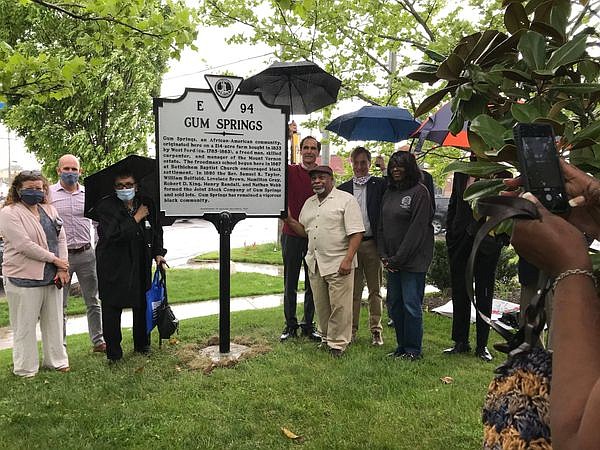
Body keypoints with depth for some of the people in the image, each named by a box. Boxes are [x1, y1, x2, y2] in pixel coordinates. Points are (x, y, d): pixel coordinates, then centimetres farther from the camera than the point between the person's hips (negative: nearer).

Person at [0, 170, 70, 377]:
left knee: (54, 321, 13)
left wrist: (62, 268, -4)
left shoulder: (50, 210, 11)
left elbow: (61, 239, 7)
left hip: (52, 277, 6)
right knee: (25, 325, 4)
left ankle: (56, 360, 26)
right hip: (24, 279, -5)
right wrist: (54, 259, -14)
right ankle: (26, 368, 17)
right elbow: (24, 245, -17)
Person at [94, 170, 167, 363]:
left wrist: (158, 253, 5)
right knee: (111, 309, 3)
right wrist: (136, 218, -17)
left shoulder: (147, 204, 4)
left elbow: (156, 230, 17)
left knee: (142, 305, 13)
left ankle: (142, 345, 31)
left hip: (141, 265, 4)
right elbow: (113, 234, -23)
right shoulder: (105, 206, -10)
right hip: (113, 266, -4)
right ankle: (113, 352, 16)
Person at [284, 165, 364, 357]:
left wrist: (348, 260, -20)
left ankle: (338, 344, 10)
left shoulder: (346, 200, -6)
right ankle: (325, 338, 28)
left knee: (339, 306, -2)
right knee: (321, 305, 13)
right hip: (315, 264, 6)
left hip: (339, 264, -6)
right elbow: (304, 231, 21)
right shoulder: (309, 203, 16)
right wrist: (289, 220, 5)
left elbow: (356, 233, -12)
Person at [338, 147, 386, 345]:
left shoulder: (380, 184, 4)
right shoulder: (343, 188, 9)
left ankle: (376, 330, 17)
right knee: (353, 289, 7)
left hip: (372, 244, -1)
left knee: (375, 290, 8)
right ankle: (351, 329, 16)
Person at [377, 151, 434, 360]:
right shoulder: (389, 193, 14)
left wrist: (398, 258, -14)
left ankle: (414, 349, 11)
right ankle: (402, 346, 22)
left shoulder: (419, 192, -8)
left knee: (411, 304, -2)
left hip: (413, 260, -7)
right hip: (392, 260, 7)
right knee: (394, 304, 10)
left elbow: (417, 229, -14)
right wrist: (384, 255, 3)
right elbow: (381, 226, 15)